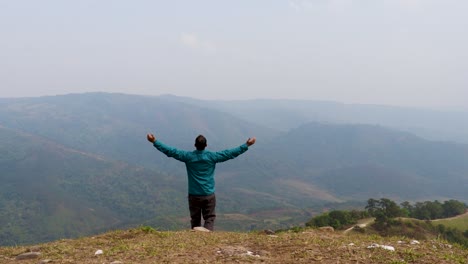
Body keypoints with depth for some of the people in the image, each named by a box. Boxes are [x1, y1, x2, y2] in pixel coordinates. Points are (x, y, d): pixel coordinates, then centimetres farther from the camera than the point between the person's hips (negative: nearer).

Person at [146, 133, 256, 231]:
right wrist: (246, 145, 2)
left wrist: (154, 141, 1)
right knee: (210, 218, 6)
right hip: (209, 195, -1)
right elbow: (230, 153, -4)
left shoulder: (188, 156, -6)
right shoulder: (212, 156, -7)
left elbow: (170, 151, -4)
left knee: (195, 220, 13)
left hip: (194, 195, 1)